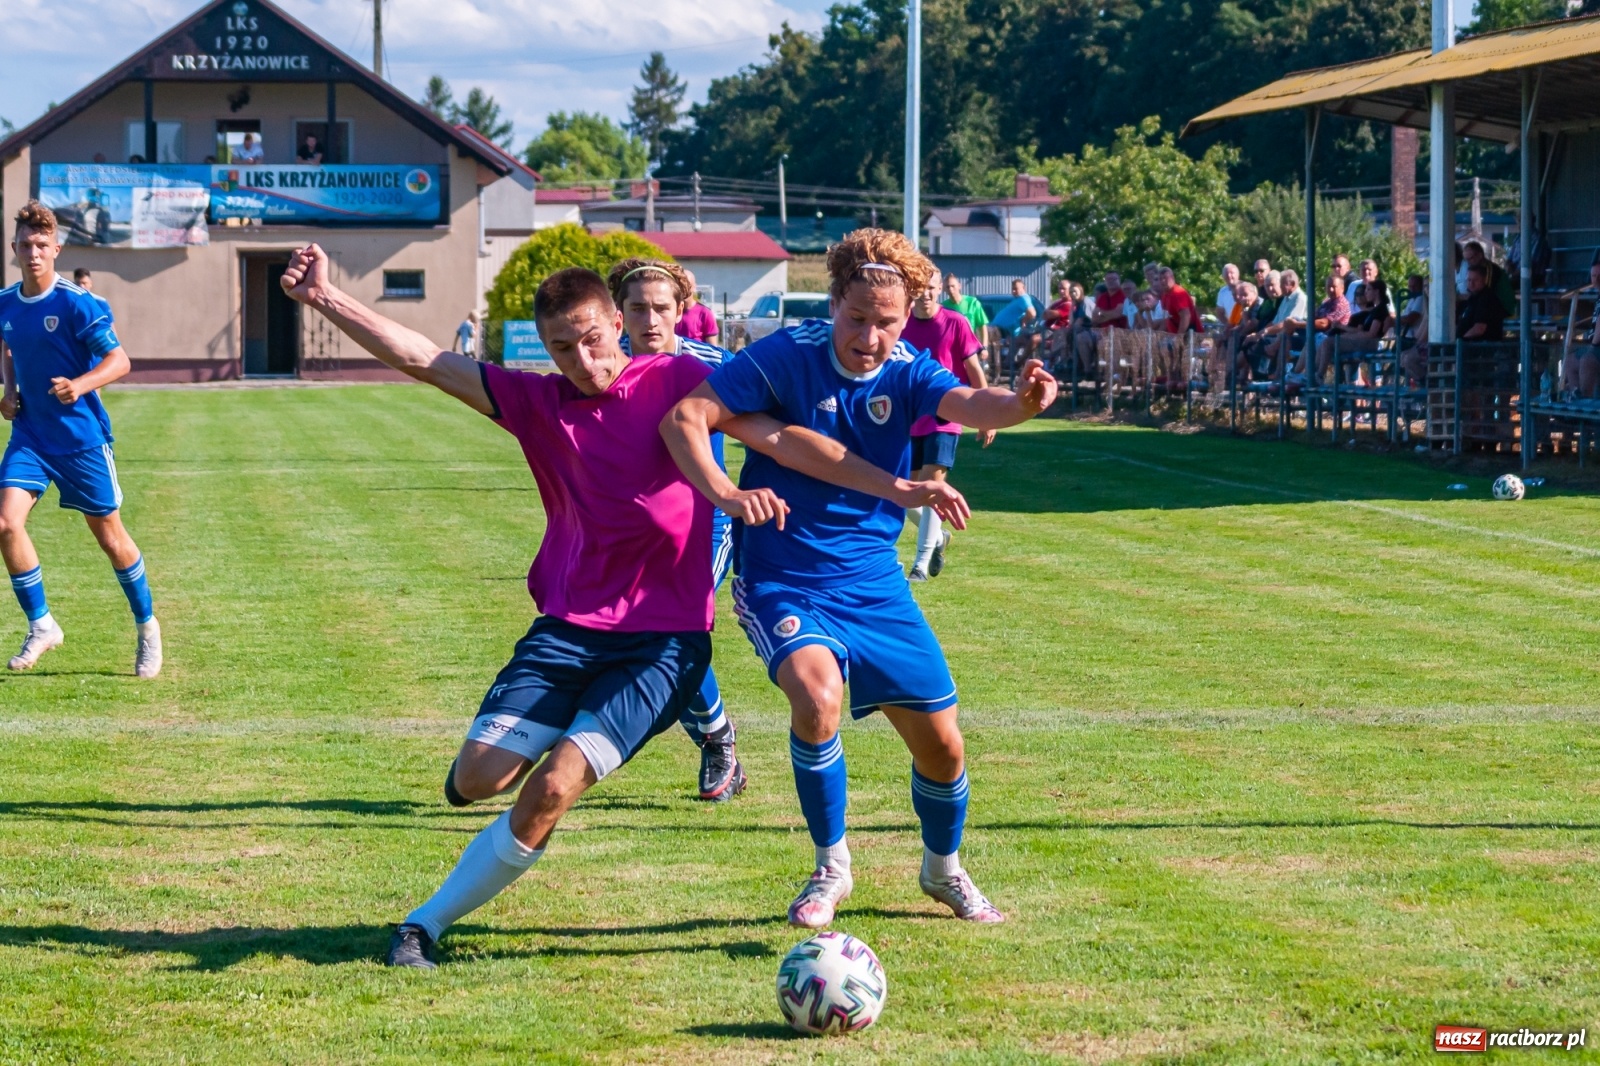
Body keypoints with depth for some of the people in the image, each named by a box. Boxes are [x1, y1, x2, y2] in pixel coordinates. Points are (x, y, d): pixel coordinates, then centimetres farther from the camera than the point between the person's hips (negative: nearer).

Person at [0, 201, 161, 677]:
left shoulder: (76, 303, -15)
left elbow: (119, 359, -16)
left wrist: (79, 386, -33)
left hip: (81, 437, -4)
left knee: (109, 535, 6)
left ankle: (147, 626, 26)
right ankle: (41, 625, 1)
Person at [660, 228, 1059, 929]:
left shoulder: (906, 373, -6)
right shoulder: (788, 356, -13)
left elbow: (970, 405, -27)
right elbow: (685, 418, -18)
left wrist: (1020, 402, -51)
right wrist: (726, 494, -36)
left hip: (873, 583, 4)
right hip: (784, 579, -4)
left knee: (940, 742, 4)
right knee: (816, 695, -31)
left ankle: (944, 870, 36)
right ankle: (830, 868, -9)